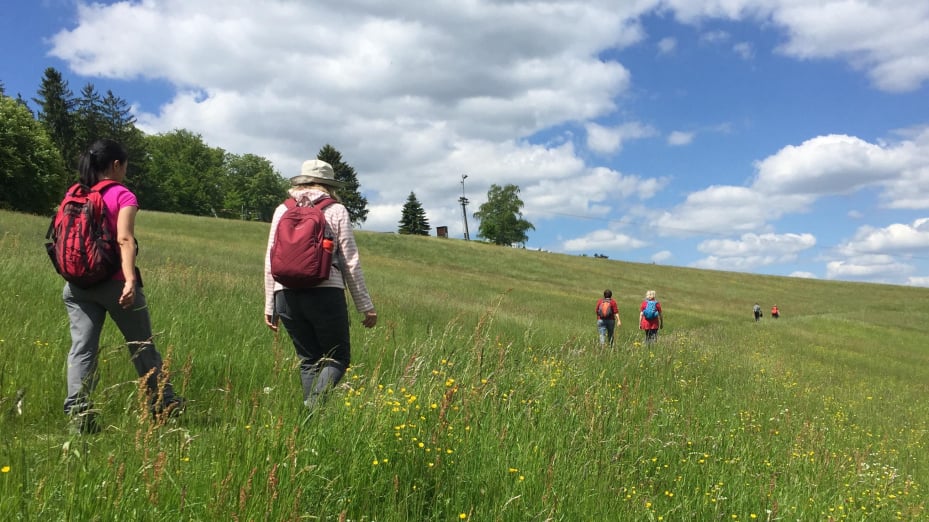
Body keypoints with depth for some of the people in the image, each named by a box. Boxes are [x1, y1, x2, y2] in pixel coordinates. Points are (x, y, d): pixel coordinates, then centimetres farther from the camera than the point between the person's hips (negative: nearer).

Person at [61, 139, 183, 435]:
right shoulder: (123, 196, -7)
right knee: (141, 345, 9)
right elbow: (124, 239, -19)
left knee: (82, 348, 3)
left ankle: (79, 414, -4)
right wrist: (130, 280, -26)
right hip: (114, 283, -5)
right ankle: (164, 405, 22)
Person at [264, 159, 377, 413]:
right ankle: (315, 401, -18)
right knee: (337, 358, 7)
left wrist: (270, 305, 19)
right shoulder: (336, 211, 5)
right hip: (325, 294, -3)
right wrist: (365, 305, 6)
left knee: (309, 360, 15)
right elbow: (351, 263, 1)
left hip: (287, 295, 4)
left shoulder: (282, 211, 14)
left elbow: (270, 262, 12)